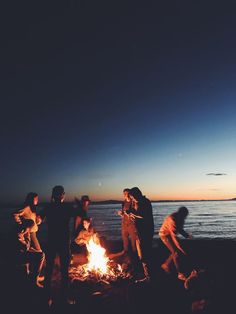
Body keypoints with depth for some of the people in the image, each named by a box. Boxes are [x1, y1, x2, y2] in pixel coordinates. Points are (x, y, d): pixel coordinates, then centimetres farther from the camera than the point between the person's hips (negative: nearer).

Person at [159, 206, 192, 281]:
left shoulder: (179, 218, -6)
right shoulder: (172, 220, -34)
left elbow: (180, 229, 8)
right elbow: (174, 236, -34)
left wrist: (187, 235, -8)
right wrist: (181, 248, -33)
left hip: (171, 234, 9)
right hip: (165, 235, -9)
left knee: (176, 252, 9)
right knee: (176, 253, -10)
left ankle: (166, 265, 27)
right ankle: (180, 274, 0)